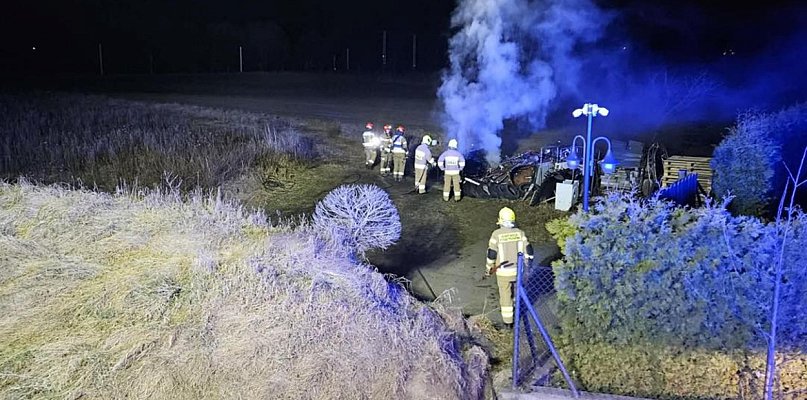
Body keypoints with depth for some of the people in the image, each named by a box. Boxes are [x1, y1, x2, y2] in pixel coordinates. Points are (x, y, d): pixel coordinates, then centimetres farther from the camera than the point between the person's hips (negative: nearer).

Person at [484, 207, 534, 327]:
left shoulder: (496, 234, -12)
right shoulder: (520, 233, -4)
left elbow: (491, 254, -9)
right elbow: (528, 251, -3)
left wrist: (488, 269, 5)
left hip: (503, 271, -2)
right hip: (518, 270, 3)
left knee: (505, 295, 9)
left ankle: (508, 321, 17)